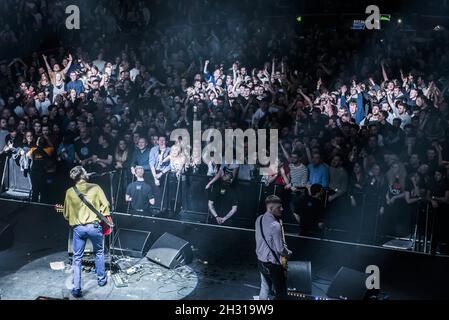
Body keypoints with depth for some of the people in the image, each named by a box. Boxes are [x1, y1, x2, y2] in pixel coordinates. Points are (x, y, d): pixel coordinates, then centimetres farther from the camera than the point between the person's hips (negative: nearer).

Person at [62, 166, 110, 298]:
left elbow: (66, 214, 7)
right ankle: (101, 279, 31)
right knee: (99, 252, 22)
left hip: (78, 228, 1)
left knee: (77, 258, 10)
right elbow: (105, 204, -5)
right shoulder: (95, 187, -2)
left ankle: (76, 289, 6)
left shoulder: (69, 192, 3)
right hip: (94, 226, -1)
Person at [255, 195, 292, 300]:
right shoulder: (275, 225, -27)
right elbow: (280, 249, -21)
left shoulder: (259, 219, -1)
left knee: (264, 288, 22)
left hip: (260, 260, 8)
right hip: (273, 264, -8)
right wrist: (289, 253, -1)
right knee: (281, 293, 8)